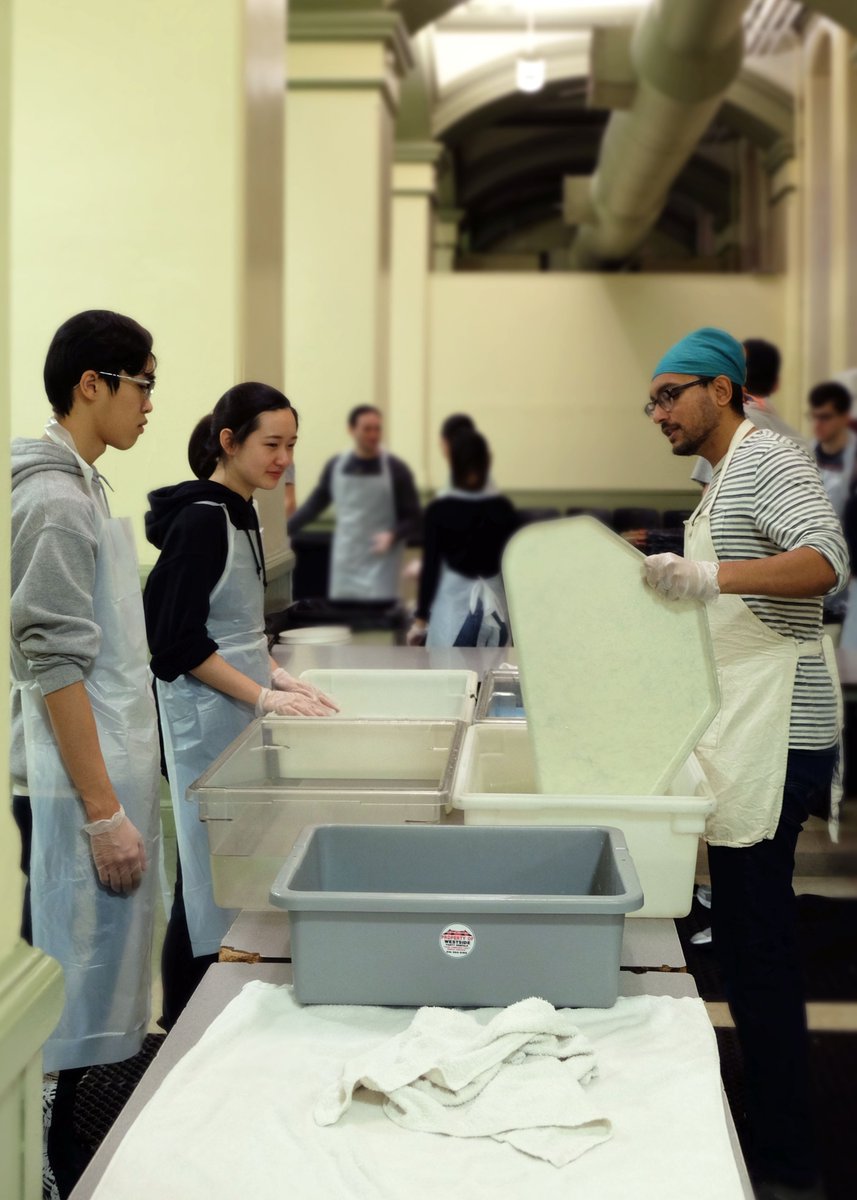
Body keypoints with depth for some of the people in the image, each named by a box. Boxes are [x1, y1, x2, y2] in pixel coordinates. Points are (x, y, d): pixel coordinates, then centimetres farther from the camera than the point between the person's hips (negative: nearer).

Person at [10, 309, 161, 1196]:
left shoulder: (79, 487, 13)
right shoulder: (55, 498, -16)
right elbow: (55, 665, -20)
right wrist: (103, 811, -20)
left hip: (103, 777, 10)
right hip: (76, 788, -10)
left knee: (87, 982, 16)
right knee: (71, 990, -1)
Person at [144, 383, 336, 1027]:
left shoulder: (240, 515, 12)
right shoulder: (201, 520, -15)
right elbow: (178, 639, -18)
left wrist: (279, 676, 6)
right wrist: (263, 696, -19)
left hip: (240, 710, 9)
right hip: (205, 714, -9)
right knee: (209, 877, -4)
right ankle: (184, 1031, 6)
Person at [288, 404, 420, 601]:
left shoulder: (395, 469, -5)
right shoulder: (336, 466, 5)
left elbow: (413, 518, -2)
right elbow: (314, 505, 16)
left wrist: (392, 536, -21)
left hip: (380, 566, -4)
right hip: (344, 565, 4)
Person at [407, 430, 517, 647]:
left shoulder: (439, 510, -6)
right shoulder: (503, 509, 1)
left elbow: (430, 567, -5)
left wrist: (420, 618, 1)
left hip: (452, 606, -3)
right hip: (494, 607, 3)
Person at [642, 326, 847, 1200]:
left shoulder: (763, 457, -9)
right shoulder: (724, 478, 21)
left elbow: (825, 562, -26)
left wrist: (710, 576, -37)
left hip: (779, 733, -10)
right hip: (745, 731, 10)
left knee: (756, 947, -8)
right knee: (748, 940, 13)